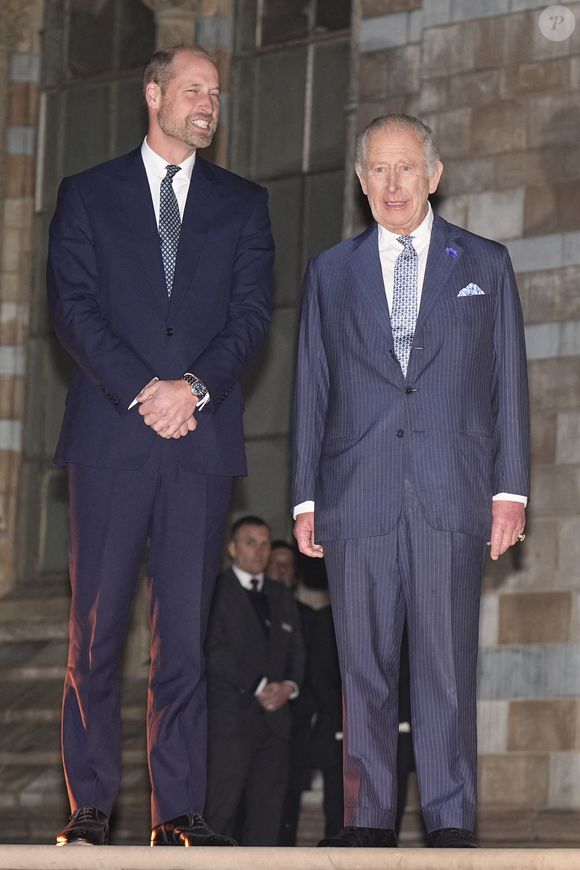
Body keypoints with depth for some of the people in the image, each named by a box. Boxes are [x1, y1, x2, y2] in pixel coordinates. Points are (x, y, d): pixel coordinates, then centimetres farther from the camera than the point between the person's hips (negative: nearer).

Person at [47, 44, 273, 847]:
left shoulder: (242, 203, 15)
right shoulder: (88, 196, 11)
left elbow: (252, 314, 5)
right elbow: (73, 308, 1)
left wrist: (194, 387, -11)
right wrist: (142, 392, -11)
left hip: (201, 441, 1)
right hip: (110, 439, -1)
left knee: (186, 632, -1)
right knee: (97, 633, -2)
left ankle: (179, 811, 0)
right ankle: (90, 806, 3)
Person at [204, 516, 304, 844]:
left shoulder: (282, 596, 20)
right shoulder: (215, 591, 0)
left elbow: (296, 651, 17)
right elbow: (214, 650, -10)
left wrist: (289, 686, -4)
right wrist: (258, 688, -15)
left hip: (274, 718, 6)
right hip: (229, 718, -6)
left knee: (267, 812, 1)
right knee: (220, 810, -11)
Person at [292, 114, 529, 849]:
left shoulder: (484, 265, 12)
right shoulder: (331, 273, 15)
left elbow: (508, 383, 9)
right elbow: (312, 391, 13)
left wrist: (510, 488, 1)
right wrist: (305, 498, 6)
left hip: (452, 497, -1)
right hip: (358, 497, 1)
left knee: (447, 664, -4)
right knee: (363, 665, 1)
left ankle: (450, 821, -1)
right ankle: (369, 817, 5)